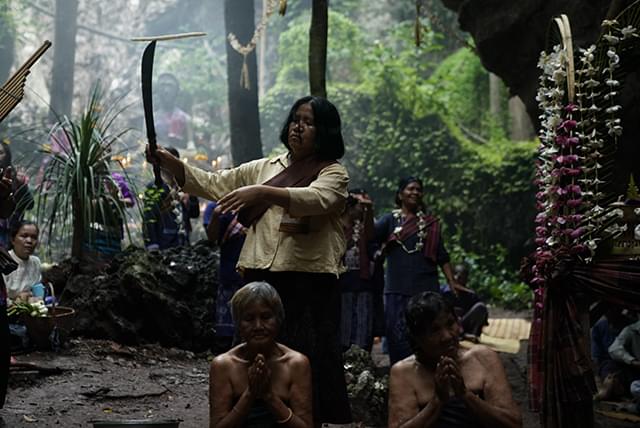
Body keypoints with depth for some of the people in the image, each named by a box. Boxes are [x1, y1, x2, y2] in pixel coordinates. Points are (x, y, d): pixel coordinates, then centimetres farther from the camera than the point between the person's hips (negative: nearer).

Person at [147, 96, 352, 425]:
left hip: (308, 285, -4)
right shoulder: (264, 168, 19)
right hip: (260, 279, 4)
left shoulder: (333, 174, 3)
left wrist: (263, 192, -32)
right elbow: (214, 184, 15)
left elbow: (316, 198, -19)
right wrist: (171, 164, 0)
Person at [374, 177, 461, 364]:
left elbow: (442, 256, 13)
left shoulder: (430, 223, 14)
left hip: (426, 287, 1)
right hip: (397, 289, -1)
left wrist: (451, 281, 2)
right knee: (398, 335, -4)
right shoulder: (390, 220, 9)